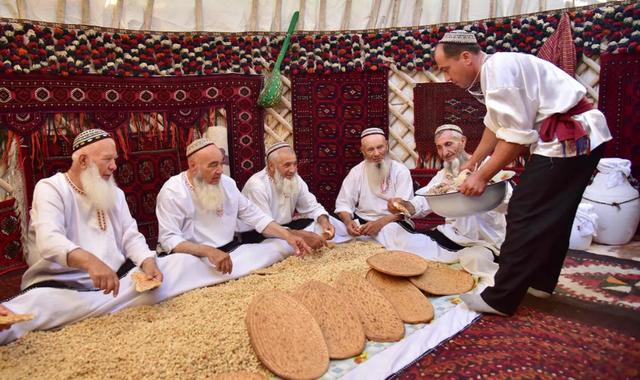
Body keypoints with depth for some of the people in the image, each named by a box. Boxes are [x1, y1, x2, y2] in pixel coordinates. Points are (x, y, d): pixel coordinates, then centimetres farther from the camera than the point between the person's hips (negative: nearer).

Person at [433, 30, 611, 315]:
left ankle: (501, 300, -1)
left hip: (570, 139, -11)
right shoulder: (492, 70, 13)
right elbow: (496, 124, 24)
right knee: (553, 215, 18)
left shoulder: (499, 70, -18)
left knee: (526, 215, -8)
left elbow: (517, 136, -19)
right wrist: (472, 162, 27)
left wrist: (481, 177, -11)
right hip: (583, 138, 11)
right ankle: (541, 281, 32)